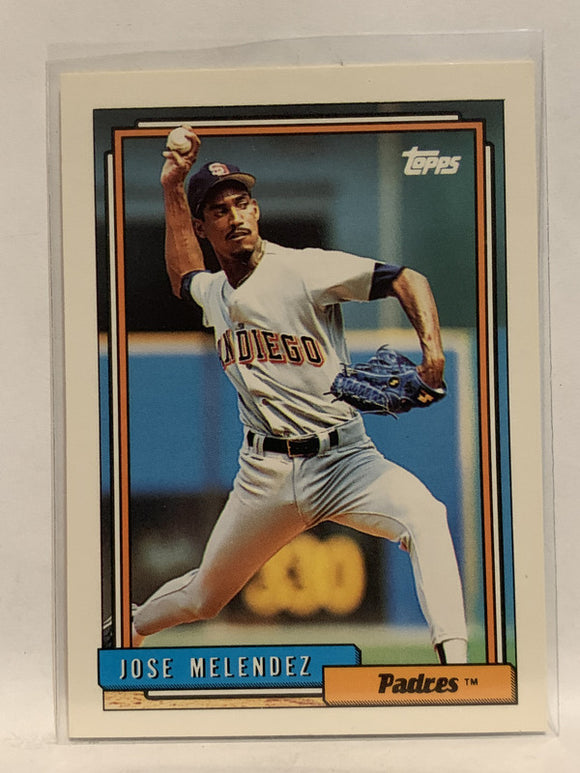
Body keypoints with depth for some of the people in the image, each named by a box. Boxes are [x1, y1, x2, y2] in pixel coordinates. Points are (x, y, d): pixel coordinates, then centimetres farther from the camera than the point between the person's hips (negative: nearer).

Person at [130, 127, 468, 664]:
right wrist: (172, 189, 23)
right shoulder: (212, 293, 8)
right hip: (265, 473, 4)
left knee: (425, 514, -35)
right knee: (202, 598, 17)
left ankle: (453, 660, -38)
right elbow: (183, 276, 33)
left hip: (342, 459, -4)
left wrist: (432, 348, -32)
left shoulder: (302, 269, -11)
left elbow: (406, 279, -15)